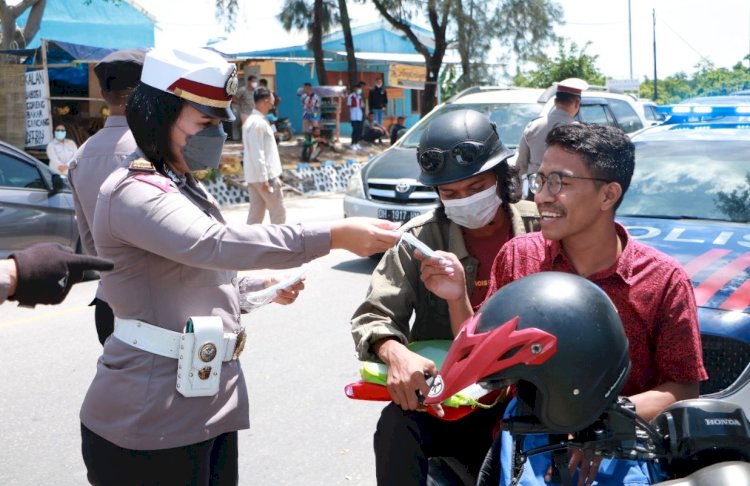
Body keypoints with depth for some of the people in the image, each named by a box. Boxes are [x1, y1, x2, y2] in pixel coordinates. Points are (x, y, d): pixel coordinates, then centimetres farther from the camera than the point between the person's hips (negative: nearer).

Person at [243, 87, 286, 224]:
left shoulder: (251, 121, 14)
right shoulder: (259, 123, -17)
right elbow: (257, 154, -22)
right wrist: (264, 179, -22)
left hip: (253, 176, 9)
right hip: (264, 176, -9)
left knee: (256, 213, 10)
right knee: (278, 213, 1)